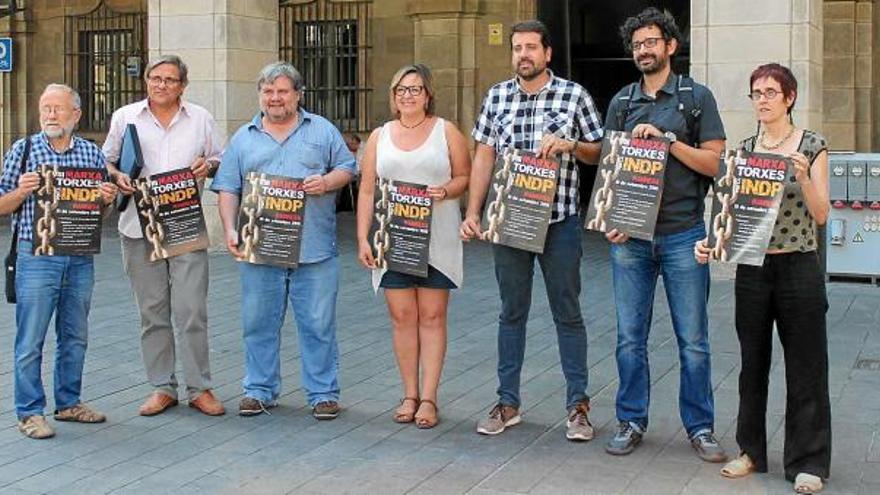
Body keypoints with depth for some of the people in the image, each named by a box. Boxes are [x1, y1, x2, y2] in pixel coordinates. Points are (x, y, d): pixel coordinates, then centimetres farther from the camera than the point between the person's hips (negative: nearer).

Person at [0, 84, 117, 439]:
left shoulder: (92, 153, 8)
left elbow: (102, 208, 17)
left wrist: (108, 199, -5)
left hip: (81, 259, 4)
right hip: (36, 258, -3)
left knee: (75, 337, 13)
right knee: (30, 340, -1)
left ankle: (69, 403, 27)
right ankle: (30, 412, 9)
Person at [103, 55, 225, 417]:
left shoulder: (200, 118, 10)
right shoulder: (125, 117, 8)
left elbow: (221, 160, 17)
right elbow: (106, 161, 13)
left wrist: (208, 165, -6)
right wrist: (117, 177, -8)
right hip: (139, 227, 1)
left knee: (192, 311, -5)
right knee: (152, 312, 6)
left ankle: (199, 388, 5)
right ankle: (162, 387, 16)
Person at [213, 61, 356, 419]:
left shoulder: (322, 131, 10)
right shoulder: (244, 138, 13)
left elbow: (347, 168, 8)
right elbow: (228, 190, 9)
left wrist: (327, 181, -13)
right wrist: (230, 230, -4)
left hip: (314, 250, -1)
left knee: (318, 323, 1)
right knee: (259, 323, 7)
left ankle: (323, 393, 10)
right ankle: (260, 390, 18)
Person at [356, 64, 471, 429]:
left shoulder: (446, 132, 6)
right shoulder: (380, 136, 12)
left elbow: (465, 177, 5)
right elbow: (367, 191, 10)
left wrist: (446, 190, -16)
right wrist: (363, 239, 2)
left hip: (436, 239, -2)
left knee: (432, 316, -1)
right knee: (402, 316, 4)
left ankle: (429, 398, 5)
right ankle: (410, 395, 14)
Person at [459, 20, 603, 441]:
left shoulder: (574, 95, 0)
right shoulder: (496, 97, 7)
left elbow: (598, 153, 5)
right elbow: (483, 157, 8)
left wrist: (569, 144, -15)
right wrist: (472, 213, 2)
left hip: (559, 221, -2)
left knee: (567, 313, 4)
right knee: (512, 312, 10)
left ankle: (578, 405, 12)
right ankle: (507, 403, 19)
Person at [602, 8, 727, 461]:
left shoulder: (696, 97, 3)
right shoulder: (621, 102, 11)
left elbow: (715, 162, -3)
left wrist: (667, 139, -14)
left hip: (682, 234, -2)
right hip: (629, 236, 3)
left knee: (692, 339, 2)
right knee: (630, 336, 6)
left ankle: (700, 427, 14)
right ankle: (631, 422, 18)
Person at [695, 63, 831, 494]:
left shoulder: (812, 145, -4)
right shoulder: (743, 149, 6)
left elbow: (821, 215, -9)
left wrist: (803, 177, -25)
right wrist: (711, 241, -9)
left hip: (797, 269, -4)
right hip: (751, 268, 4)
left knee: (805, 366, 3)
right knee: (753, 362, 13)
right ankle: (752, 449, 27)